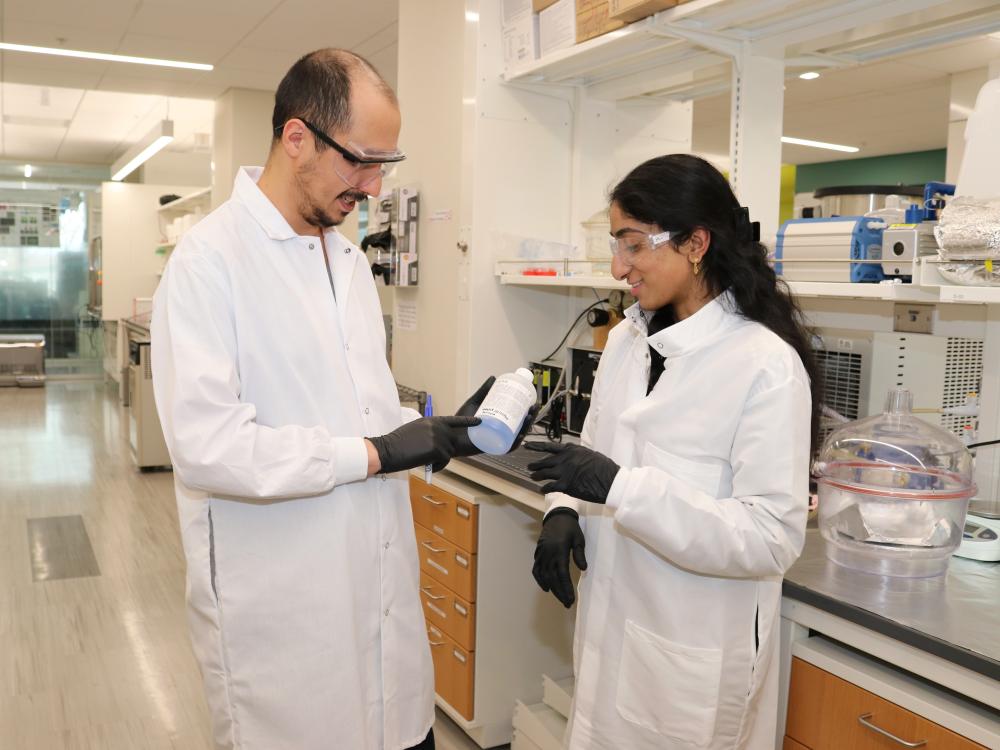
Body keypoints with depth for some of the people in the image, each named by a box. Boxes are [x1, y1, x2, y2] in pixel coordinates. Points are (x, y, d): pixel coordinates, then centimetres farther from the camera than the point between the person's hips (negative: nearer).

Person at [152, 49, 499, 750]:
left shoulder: (350, 257, 11)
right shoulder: (211, 258, -14)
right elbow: (205, 443, -23)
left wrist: (442, 431, 0)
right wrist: (374, 453, -18)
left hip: (382, 586, 7)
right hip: (281, 609, -6)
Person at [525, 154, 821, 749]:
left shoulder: (767, 365, -18)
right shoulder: (627, 340, 3)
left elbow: (773, 538, -21)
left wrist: (619, 487, -28)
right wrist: (565, 510, -6)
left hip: (694, 652, -6)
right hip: (610, 628, 6)